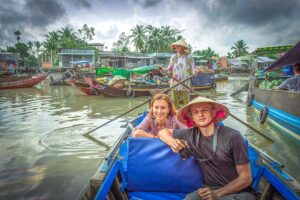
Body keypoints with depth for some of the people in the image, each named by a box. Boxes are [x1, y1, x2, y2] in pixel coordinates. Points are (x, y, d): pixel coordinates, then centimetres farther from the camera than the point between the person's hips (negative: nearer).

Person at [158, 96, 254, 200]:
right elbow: (163, 132, 12)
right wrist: (172, 142, -10)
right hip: (209, 190, 3)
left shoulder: (232, 137, -16)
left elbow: (246, 178, -9)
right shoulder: (191, 135, -3)